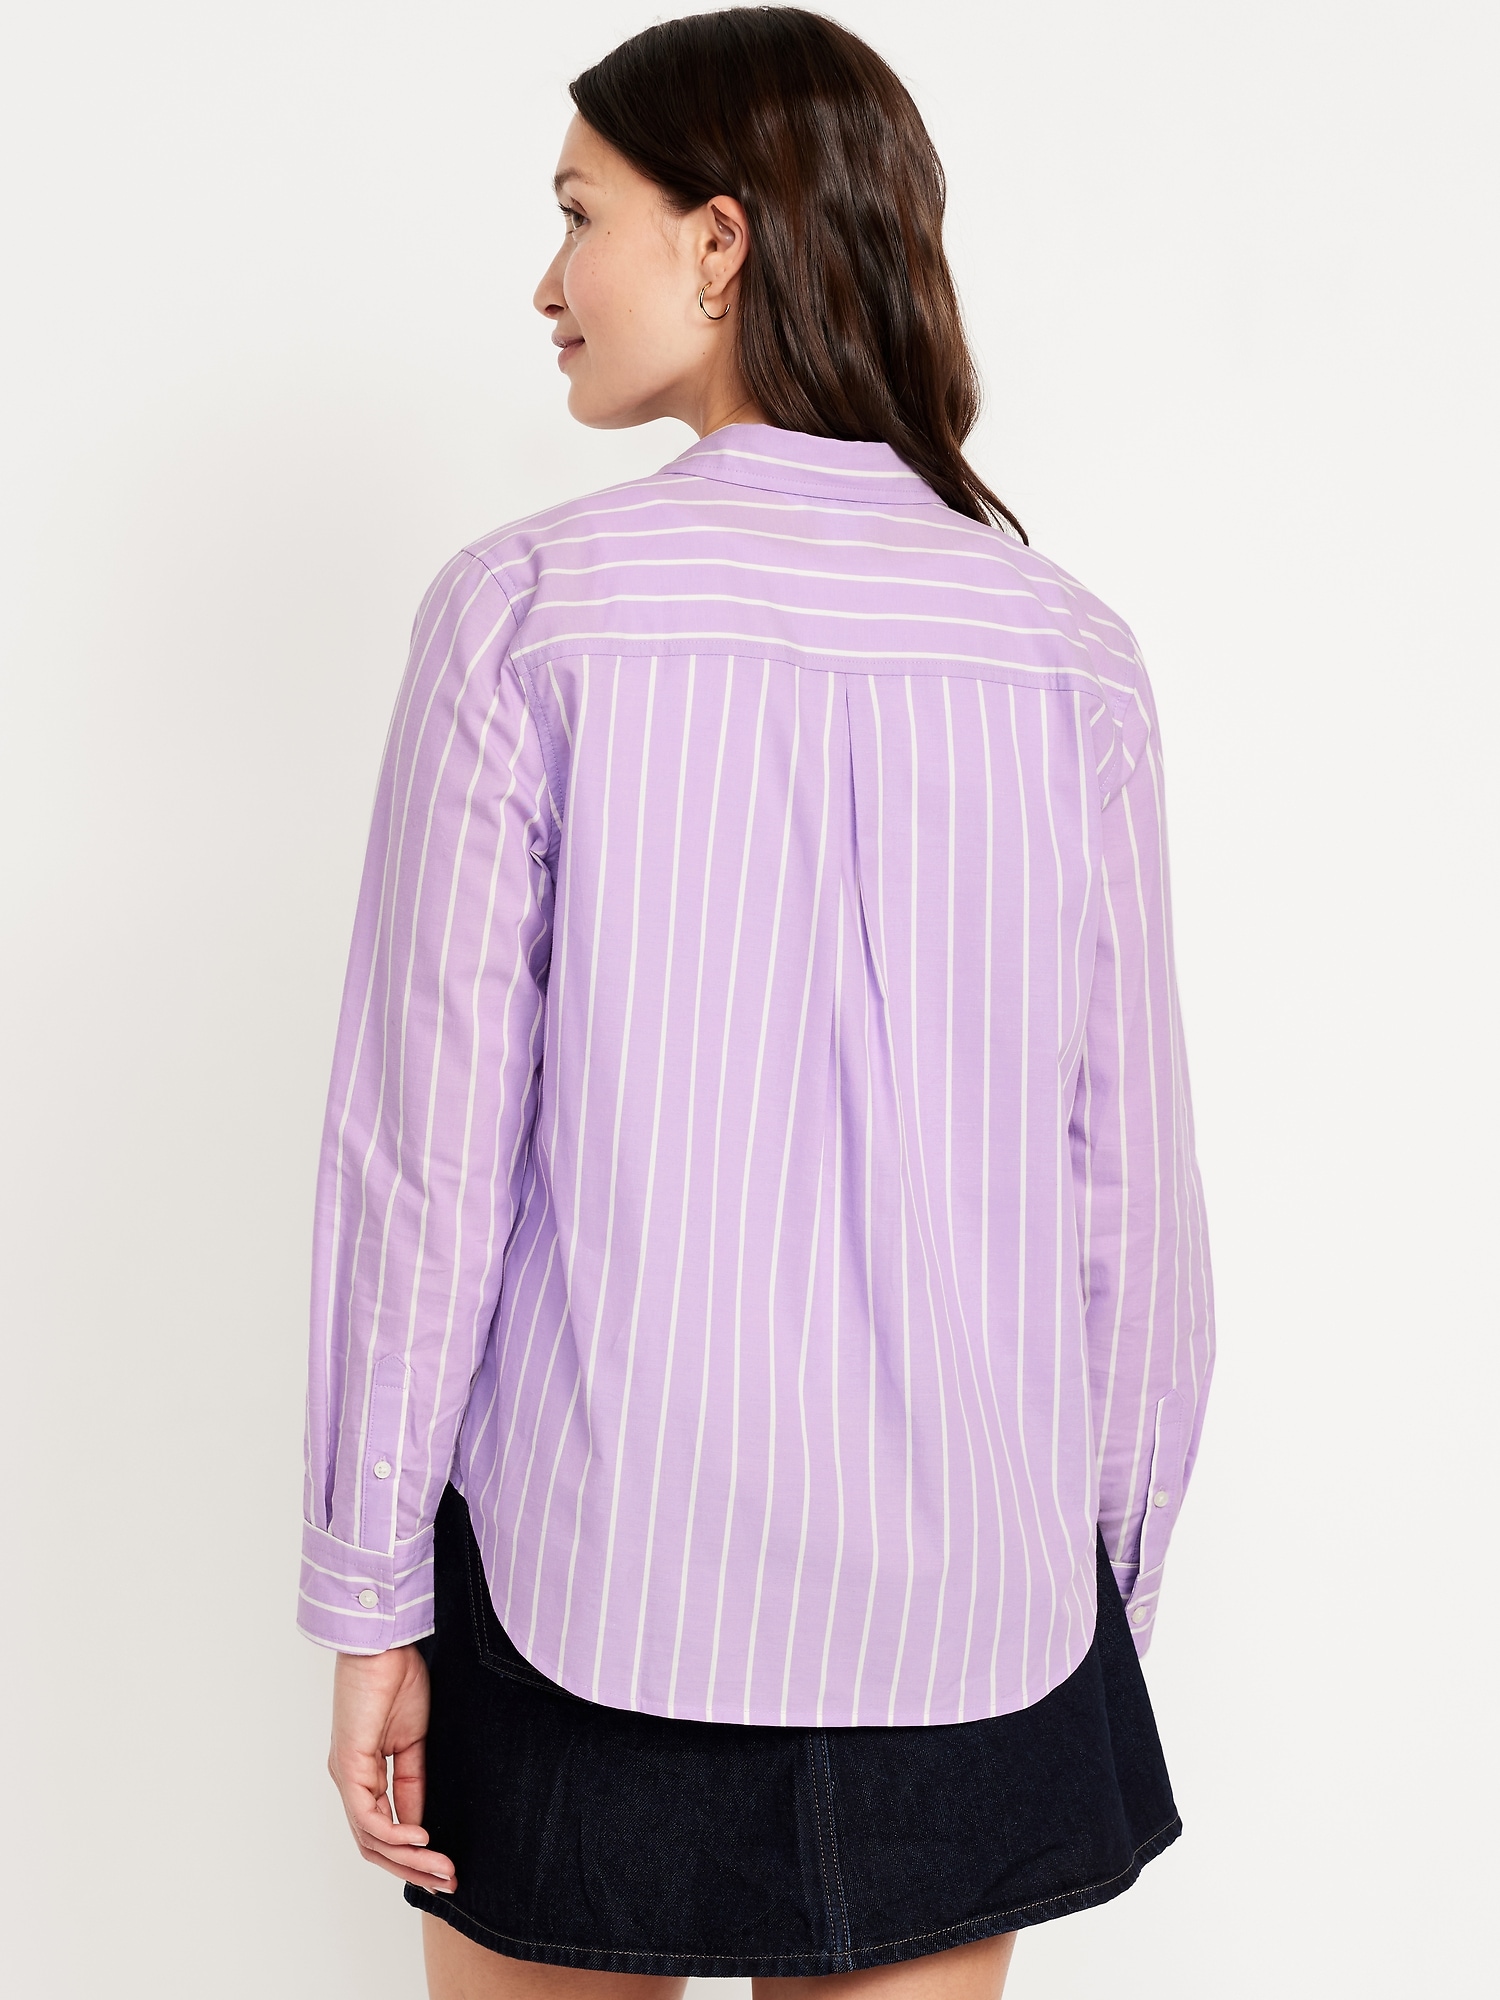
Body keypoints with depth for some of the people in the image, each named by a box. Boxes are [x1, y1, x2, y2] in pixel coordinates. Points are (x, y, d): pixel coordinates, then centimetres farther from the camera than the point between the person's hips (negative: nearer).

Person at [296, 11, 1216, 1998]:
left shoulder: (530, 610, -10)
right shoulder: (1070, 656, -3)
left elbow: (429, 1140, -11)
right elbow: (1131, 1183, -1)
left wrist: (370, 1598, -2)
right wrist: (1109, 1583, 11)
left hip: (596, 1576, -2)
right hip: (958, 1608, 2)